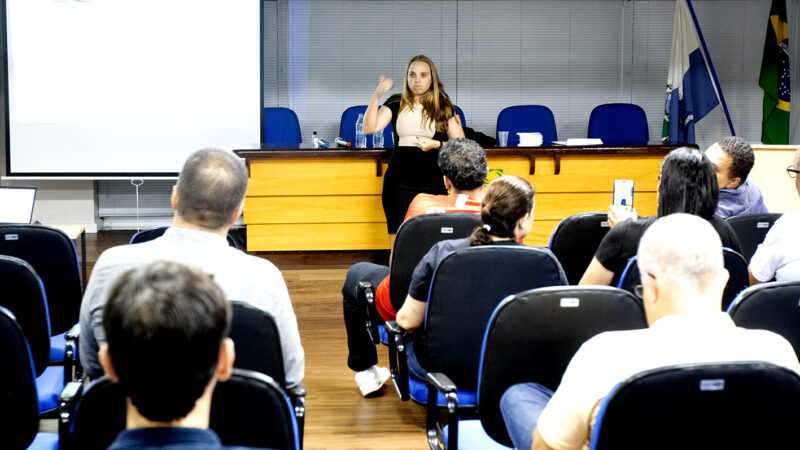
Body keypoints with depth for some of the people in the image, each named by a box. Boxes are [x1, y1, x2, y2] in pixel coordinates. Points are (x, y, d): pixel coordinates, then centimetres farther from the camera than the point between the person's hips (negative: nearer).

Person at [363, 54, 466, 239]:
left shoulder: (443, 107, 6)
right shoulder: (396, 104, 8)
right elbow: (370, 128, -6)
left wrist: (437, 144, -12)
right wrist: (376, 97, -18)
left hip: (433, 183, -1)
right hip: (399, 181, 1)